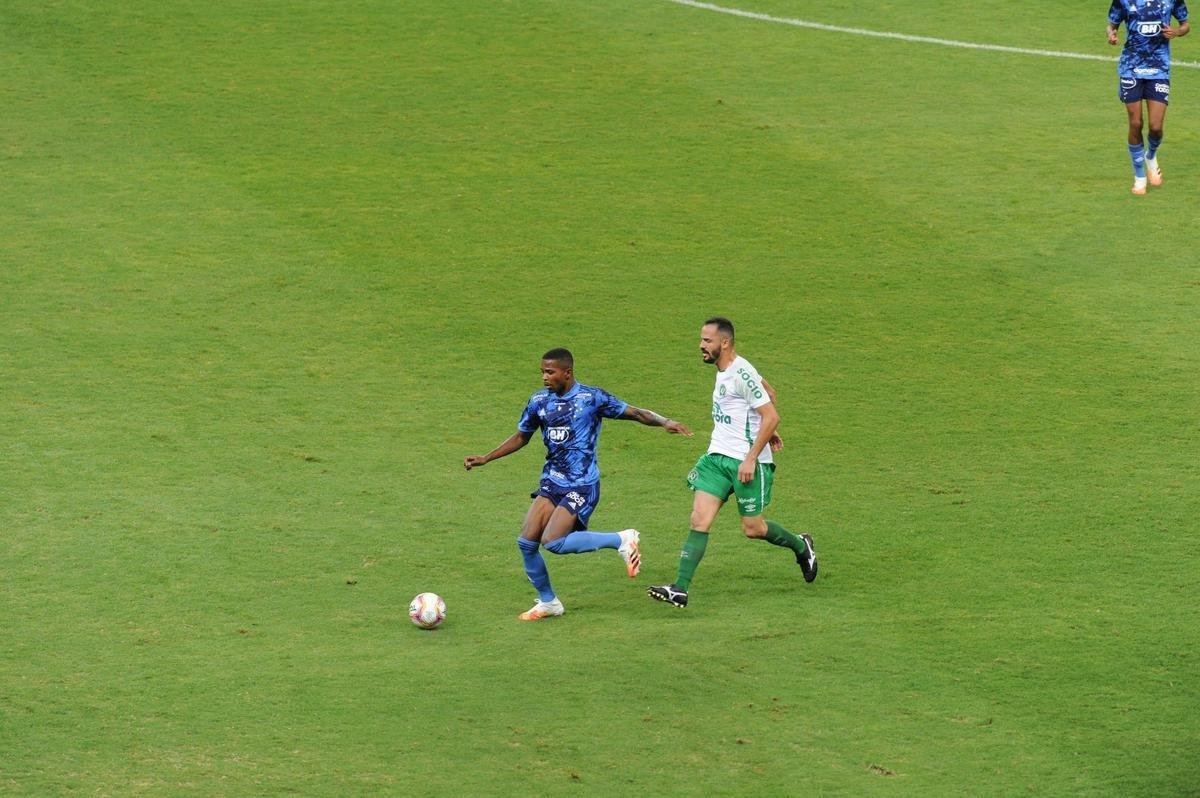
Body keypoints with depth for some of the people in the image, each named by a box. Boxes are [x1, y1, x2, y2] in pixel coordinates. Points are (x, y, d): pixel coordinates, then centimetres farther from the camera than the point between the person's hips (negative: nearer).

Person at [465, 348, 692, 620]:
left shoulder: (592, 398, -10)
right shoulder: (539, 401, 5)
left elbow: (633, 413, -7)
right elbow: (520, 437, 19)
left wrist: (664, 422, -24)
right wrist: (485, 459, 13)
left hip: (582, 485, -6)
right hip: (551, 482, 6)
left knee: (552, 542, -21)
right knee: (526, 542, -5)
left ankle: (622, 540, -3)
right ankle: (547, 602, 15)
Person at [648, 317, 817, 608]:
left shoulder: (741, 374, -18)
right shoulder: (724, 370, 10)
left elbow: (771, 417, -21)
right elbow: (769, 392, 24)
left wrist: (751, 458, -23)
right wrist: (767, 432, 31)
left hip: (747, 463, -8)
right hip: (717, 456, 8)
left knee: (753, 529, 5)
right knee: (699, 521, -6)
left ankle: (801, 547, 34)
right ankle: (679, 589, -14)